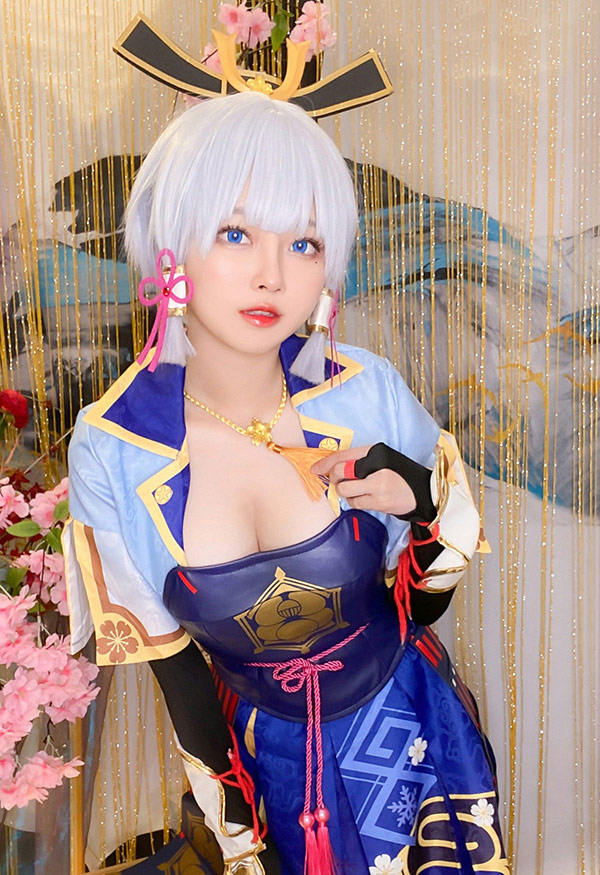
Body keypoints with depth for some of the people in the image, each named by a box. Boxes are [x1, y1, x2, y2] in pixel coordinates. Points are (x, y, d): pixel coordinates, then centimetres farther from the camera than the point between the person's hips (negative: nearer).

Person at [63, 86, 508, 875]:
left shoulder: (365, 394, -20)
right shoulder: (112, 450, -21)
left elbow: (430, 601, -4)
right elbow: (165, 654, -7)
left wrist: (422, 499, -26)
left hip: (408, 727, 1)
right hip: (270, 753, 0)